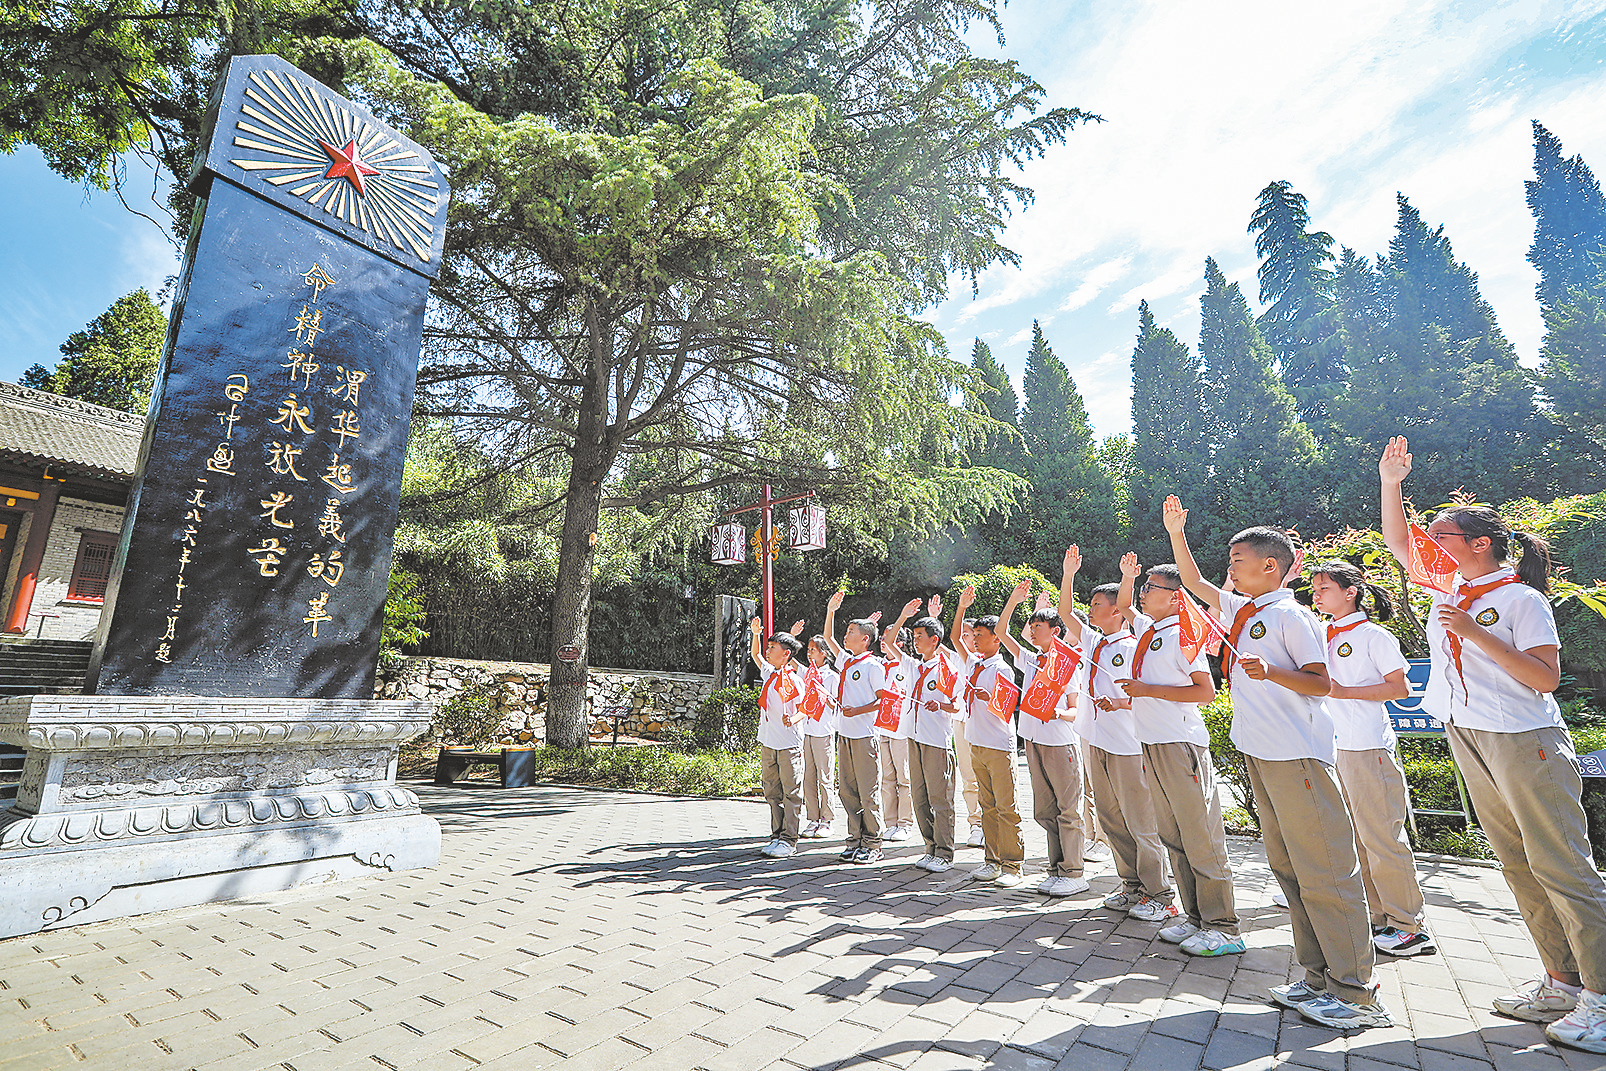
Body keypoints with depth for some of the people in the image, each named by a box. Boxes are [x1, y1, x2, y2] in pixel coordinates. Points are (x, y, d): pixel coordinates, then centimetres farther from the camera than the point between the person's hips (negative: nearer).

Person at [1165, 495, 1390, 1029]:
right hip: (1259, 754, 9)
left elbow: (1321, 683, -10)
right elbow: (1195, 583, 25)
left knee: (1322, 870, -4)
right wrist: (1176, 533, 19)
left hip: (1298, 755, -9)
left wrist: (1271, 673, -26)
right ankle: (1319, 979, 21)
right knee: (1286, 866, 12)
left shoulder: (1290, 615, -9)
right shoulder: (1240, 609, 14)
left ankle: (1356, 992, 6)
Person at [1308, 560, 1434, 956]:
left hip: (1368, 749, -7)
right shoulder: (1322, 636, 13)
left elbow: (1400, 688, -8)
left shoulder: (1374, 635, -7)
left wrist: (1344, 691, -17)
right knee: (1354, 838, 13)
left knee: (1382, 837, -2)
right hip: (1333, 746, 7)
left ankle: (1409, 926, 10)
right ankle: (1376, 917, 23)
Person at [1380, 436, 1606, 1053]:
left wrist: (1475, 633, -22)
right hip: (1469, 742, 7)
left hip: (1524, 742, -7)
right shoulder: (1447, 589, 10)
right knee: (1517, 865, 11)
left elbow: (1546, 678, -15)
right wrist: (1390, 483, 7)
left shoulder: (1521, 599, -9)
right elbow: (1398, 541, 15)